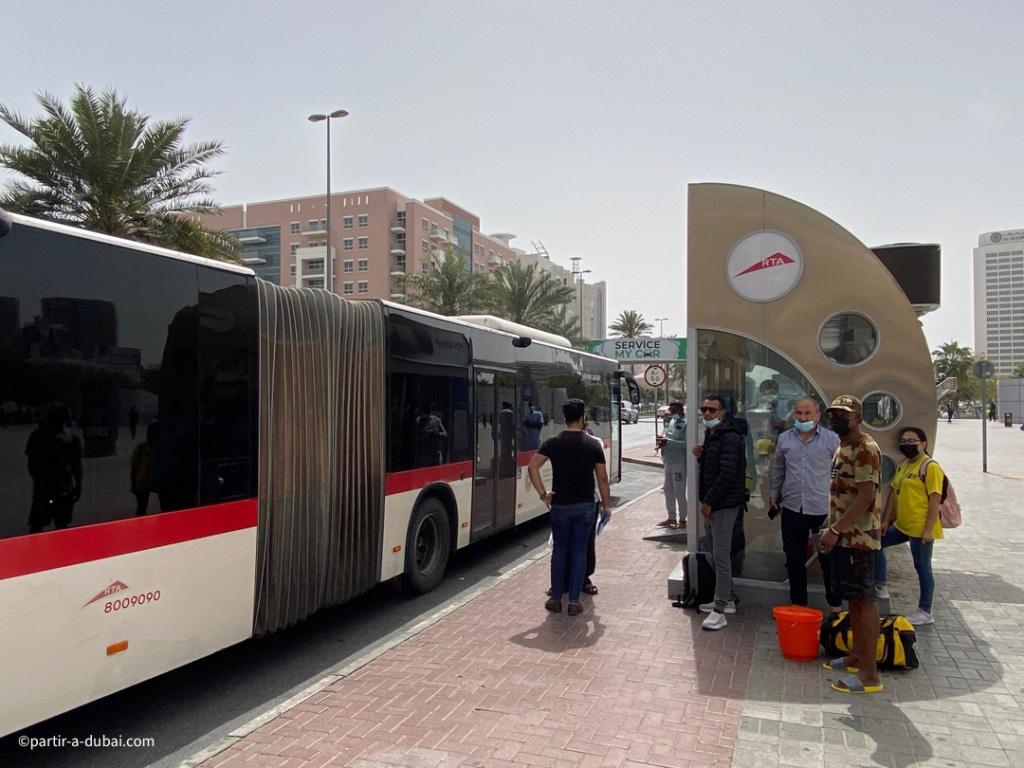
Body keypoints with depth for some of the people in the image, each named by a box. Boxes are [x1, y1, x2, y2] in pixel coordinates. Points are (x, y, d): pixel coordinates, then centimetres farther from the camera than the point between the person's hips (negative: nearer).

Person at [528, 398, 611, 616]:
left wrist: (543, 494, -6)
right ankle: (574, 601, 8)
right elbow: (602, 478, -1)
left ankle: (555, 599, 15)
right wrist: (606, 505, 8)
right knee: (579, 552, 6)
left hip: (560, 506, 1)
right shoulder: (593, 445, -3)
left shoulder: (553, 443, -3)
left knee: (559, 551, 12)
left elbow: (532, 467, -13)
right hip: (585, 506, 0)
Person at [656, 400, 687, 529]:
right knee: (668, 490, 16)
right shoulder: (670, 422, 14)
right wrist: (662, 441, 2)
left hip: (679, 462, -9)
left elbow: (687, 443, -23)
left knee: (679, 493, -1)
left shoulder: (685, 424, -13)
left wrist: (668, 442, -24)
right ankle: (671, 517, 27)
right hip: (668, 461, 9)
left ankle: (682, 520, 10)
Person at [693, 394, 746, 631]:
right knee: (718, 554, 16)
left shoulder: (730, 438, -16)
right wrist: (701, 456, 2)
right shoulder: (711, 436, 15)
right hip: (714, 504, 10)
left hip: (724, 504, -10)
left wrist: (708, 501, -18)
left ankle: (720, 611, -4)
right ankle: (726, 600, 28)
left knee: (721, 555, -8)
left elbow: (727, 474, -23)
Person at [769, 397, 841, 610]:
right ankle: (798, 604, 26)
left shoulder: (832, 439, -6)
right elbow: (777, 469, 16)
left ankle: (835, 605, 24)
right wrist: (774, 494, 17)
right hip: (792, 508, 3)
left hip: (824, 509, -3)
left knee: (829, 559, 9)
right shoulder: (784, 438, 4)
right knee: (795, 560, 12)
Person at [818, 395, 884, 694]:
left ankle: (869, 674, 1)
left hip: (859, 537, -9)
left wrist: (835, 530, -23)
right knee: (853, 599, 16)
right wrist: (832, 530, 16)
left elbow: (866, 496, -23)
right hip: (843, 536, 9)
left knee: (863, 600, -5)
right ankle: (856, 657, 27)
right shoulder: (842, 448, 14)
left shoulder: (866, 449, -16)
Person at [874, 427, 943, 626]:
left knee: (922, 568, 2)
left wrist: (929, 529, -20)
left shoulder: (931, 467, -13)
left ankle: (925, 612, 14)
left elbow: (935, 499, -17)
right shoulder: (903, 465, 12)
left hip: (921, 529, -8)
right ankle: (880, 584, 22)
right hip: (901, 525, 8)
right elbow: (894, 493, 17)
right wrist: (886, 520, 14)